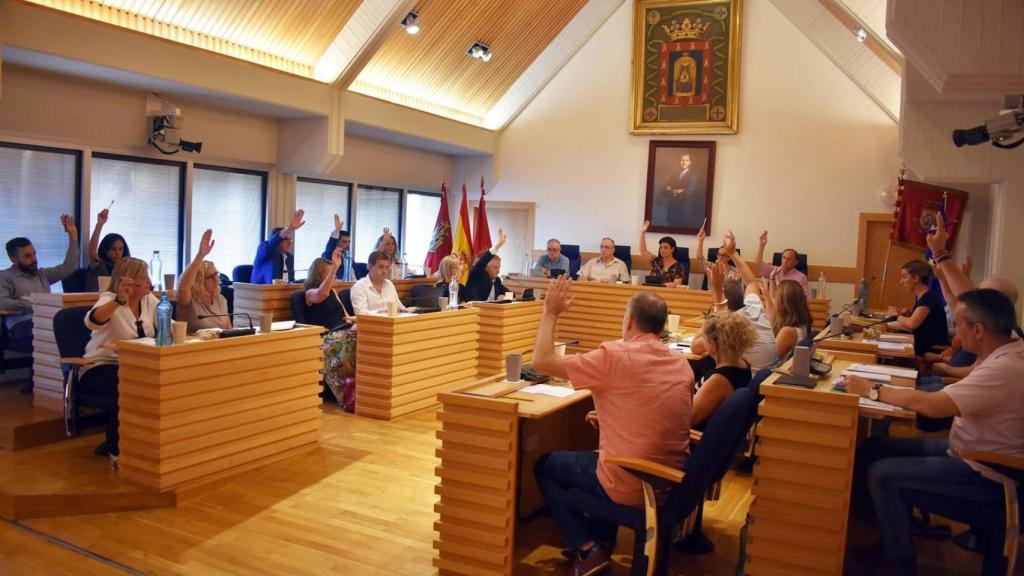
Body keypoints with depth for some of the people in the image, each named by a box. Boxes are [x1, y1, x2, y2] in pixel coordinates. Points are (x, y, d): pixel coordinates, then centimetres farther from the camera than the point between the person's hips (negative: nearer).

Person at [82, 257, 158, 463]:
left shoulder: (149, 300, 7)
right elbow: (92, 321, -34)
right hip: (100, 368, -6)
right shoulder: (110, 300, -12)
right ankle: (116, 447, -15)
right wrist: (119, 301, -49)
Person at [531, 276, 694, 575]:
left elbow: (542, 361, -11)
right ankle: (602, 541, 35)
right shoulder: (682, 363, 3)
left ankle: (588, 550, 11)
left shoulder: (614, 356, -17)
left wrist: (551, 312, 0)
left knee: (544, 466, 18)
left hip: (630, 487, -6)